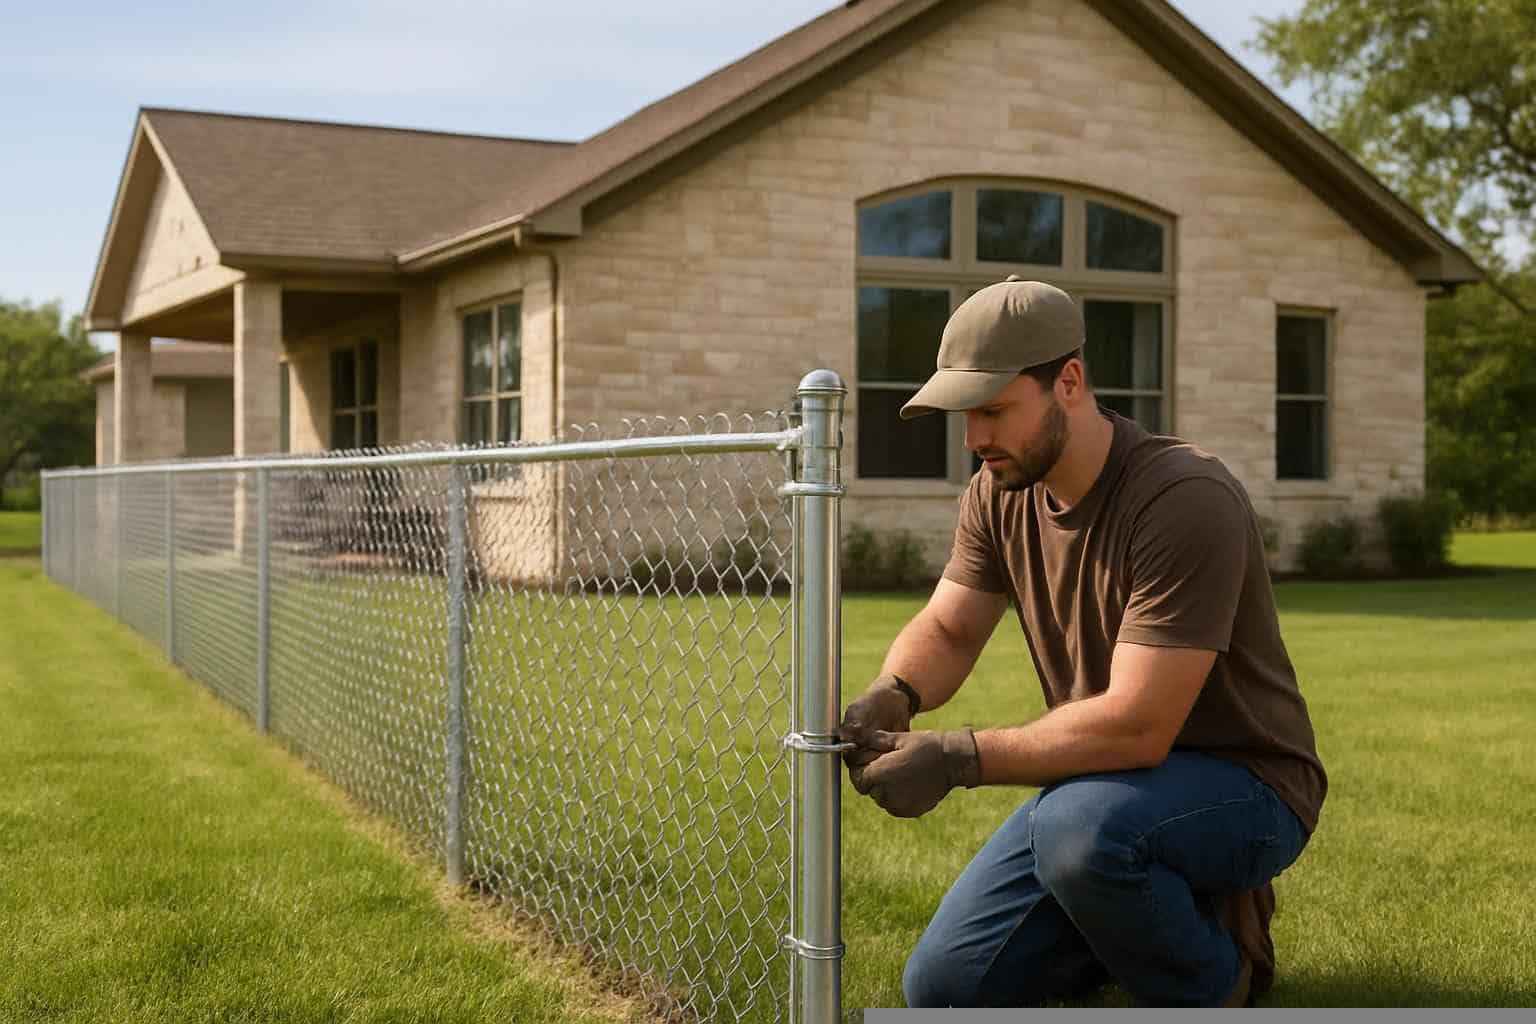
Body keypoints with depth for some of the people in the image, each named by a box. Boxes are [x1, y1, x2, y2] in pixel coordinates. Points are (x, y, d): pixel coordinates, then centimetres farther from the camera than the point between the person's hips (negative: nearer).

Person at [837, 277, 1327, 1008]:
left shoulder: (1186, 501, -27)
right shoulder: (999, 494, -3)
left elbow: (1137, 725, -31)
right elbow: (947, 629, 0)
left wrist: (958, 759, -34)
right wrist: (890, 696, -23)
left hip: (1241, 784, -7)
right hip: (1109, 775, 7)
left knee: (1078, 829, -40)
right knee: (944, 991, 1)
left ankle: (1212, 978, -7)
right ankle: (1172, 912, 19)